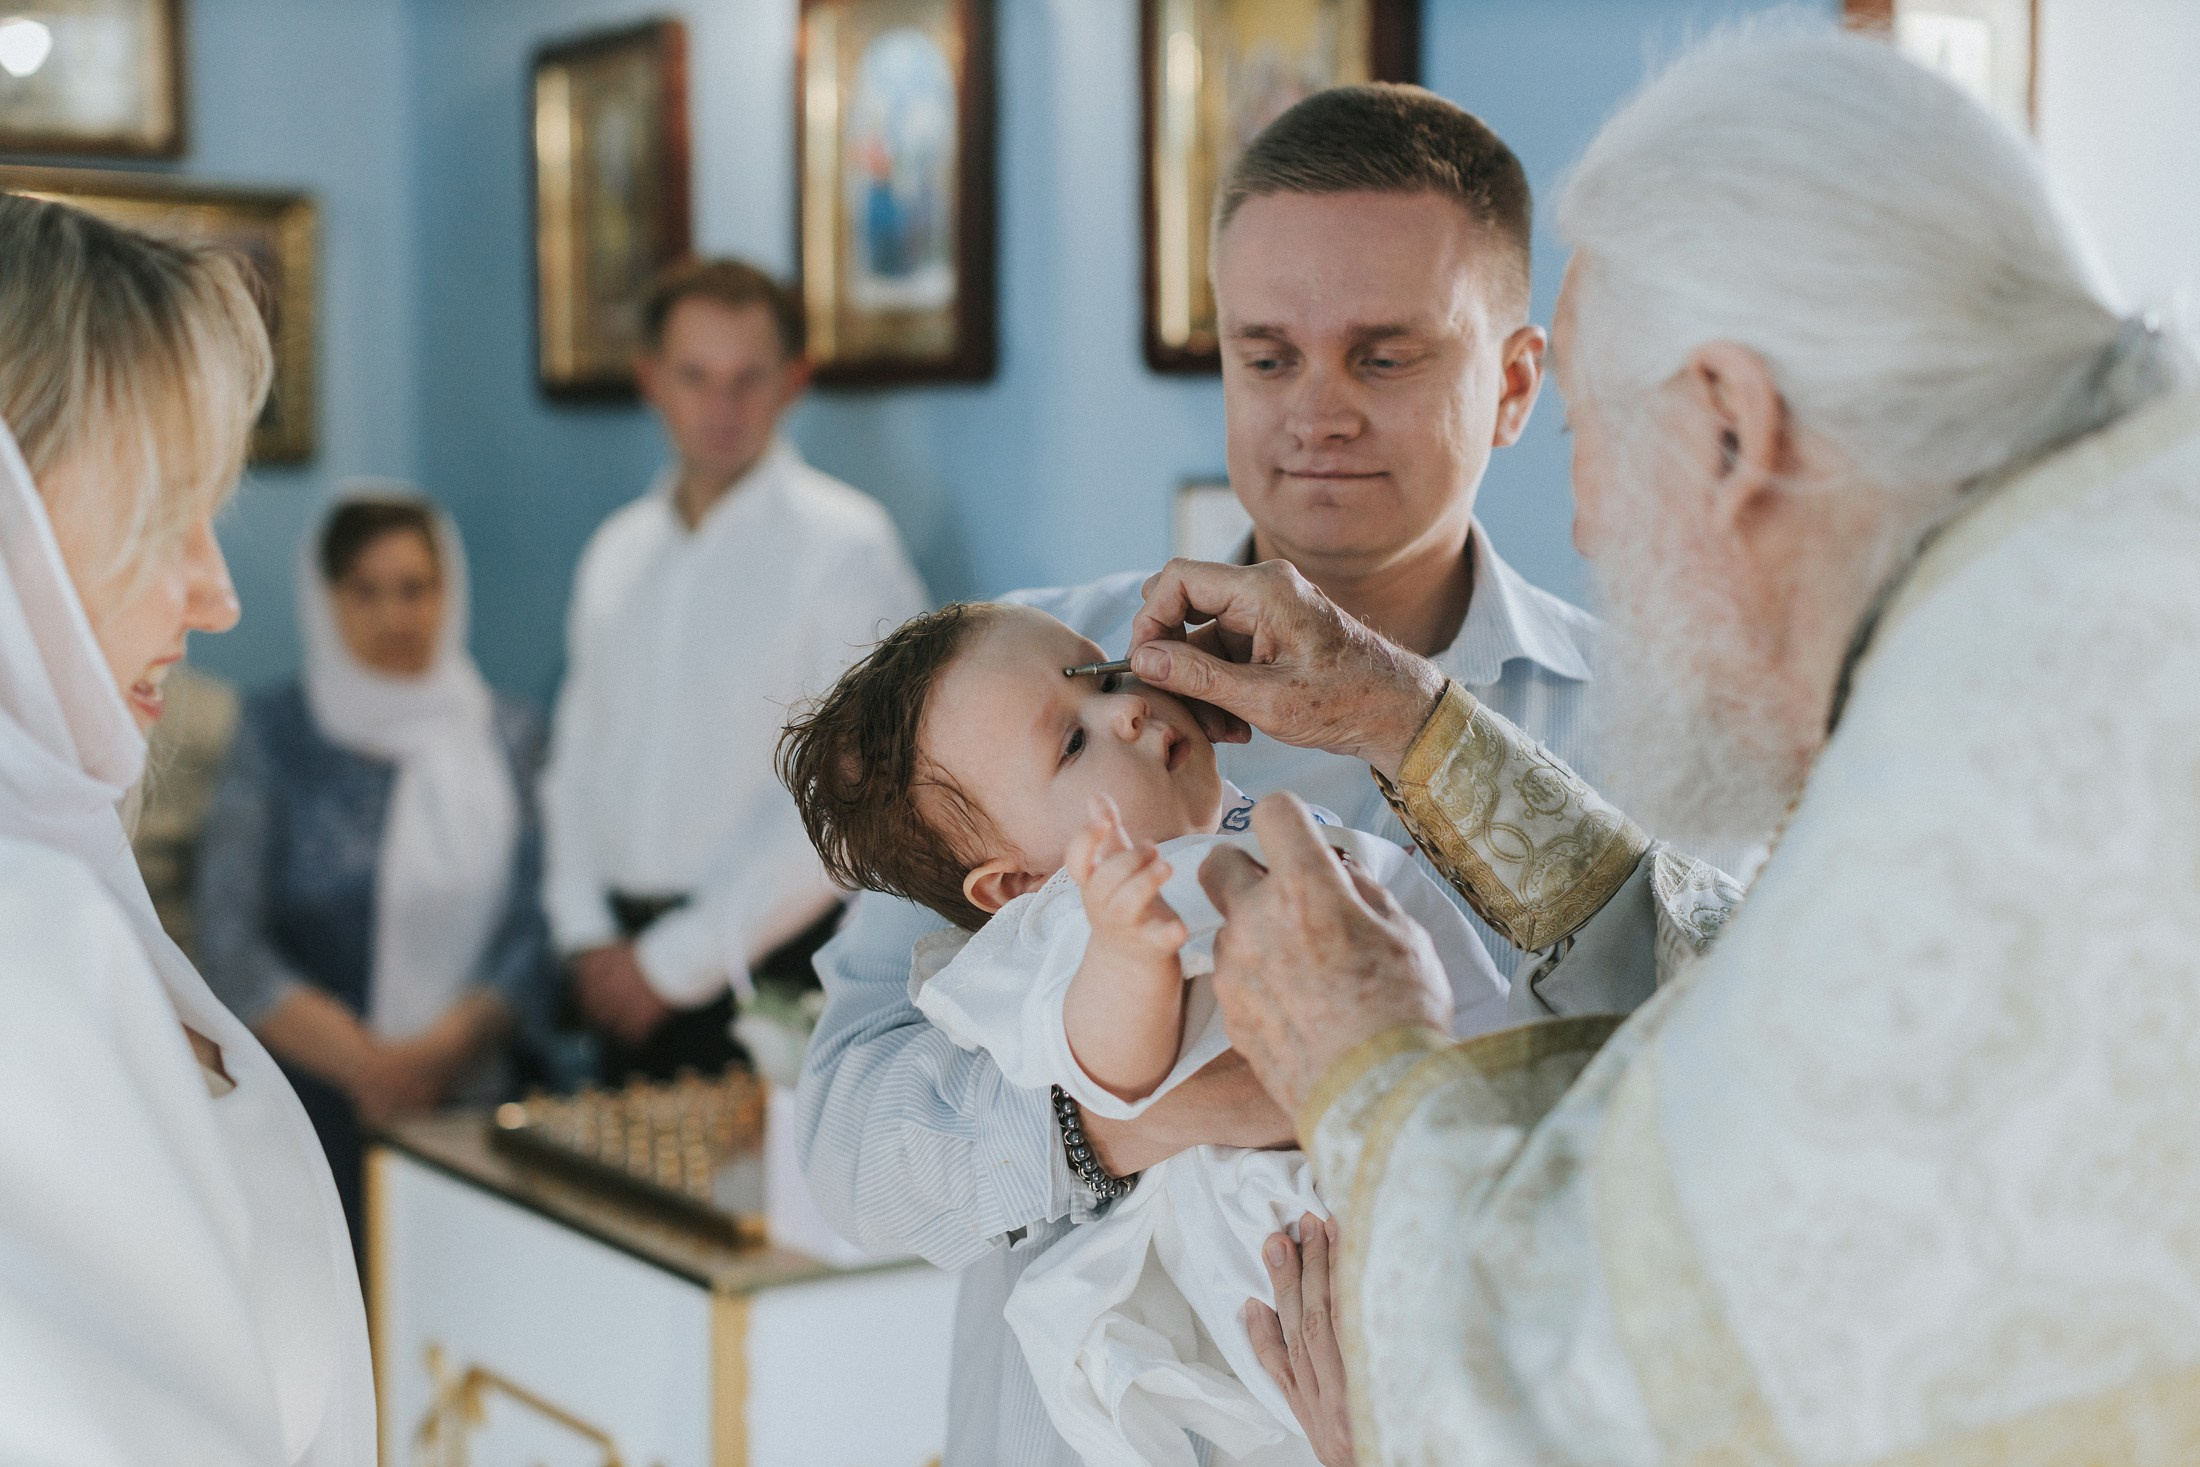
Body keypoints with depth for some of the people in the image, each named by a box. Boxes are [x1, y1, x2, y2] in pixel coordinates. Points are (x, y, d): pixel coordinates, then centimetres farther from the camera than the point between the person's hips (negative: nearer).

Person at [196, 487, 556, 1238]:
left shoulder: (509, 734, 10)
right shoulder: (275, 734, 3)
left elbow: (535, 928, 4)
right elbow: (230, 943, -3)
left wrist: (441, 1048, -11)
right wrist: (363, 1061, -12)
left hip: (477, 1102, 2)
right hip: (318, 1106, -2)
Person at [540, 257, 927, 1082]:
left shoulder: (846, 544, -7)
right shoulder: (616, 552, 13)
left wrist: (675, 960, -11)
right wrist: (589, 934, 3)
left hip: (770, 962, -5)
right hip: (629, 965, 5)